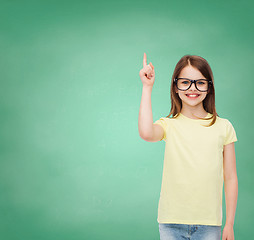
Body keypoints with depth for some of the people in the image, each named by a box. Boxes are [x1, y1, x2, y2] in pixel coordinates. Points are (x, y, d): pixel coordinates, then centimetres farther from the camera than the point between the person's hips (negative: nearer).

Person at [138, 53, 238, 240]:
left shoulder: (223, 127, 3)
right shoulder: (168, 125, 1)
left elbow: (230, 178, 5)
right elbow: (146, 133, -24)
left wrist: (230, 224, 4)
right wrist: (147, 87, -15)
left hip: (209, 224, 1)